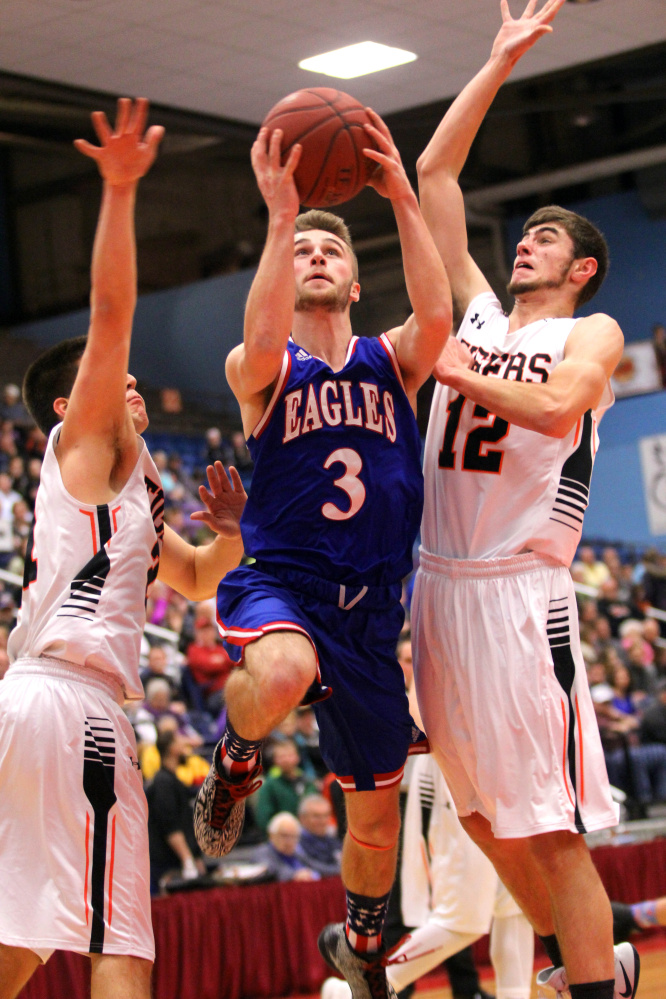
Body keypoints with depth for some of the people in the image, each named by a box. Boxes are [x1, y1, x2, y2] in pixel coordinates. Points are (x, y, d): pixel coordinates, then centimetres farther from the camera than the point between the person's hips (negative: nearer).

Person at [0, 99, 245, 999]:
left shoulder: (126, 488, 28)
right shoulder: (84, 442, 4)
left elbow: (193, 579, 38)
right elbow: (111, 311, -10)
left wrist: (233, 535, 18)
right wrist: (120, 192, -17)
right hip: (73, 698, -9)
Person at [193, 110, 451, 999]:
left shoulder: (393, 360, 9)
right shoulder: (257, 369, 3)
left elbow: (437, 316, -15)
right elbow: (261, 343, -23)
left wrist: (403, 200, -22)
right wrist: (280, 215, -28)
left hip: (368, 609, 3)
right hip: (279, 583, -3)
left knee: (377, 818, 13)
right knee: (282, 674, -42)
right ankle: (236, 756, -6)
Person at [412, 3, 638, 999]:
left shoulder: (592, 333, 4)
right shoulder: (477, 315, 17)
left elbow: (554, 407, -19)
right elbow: (434, 175, 15)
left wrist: (452, 370, -12)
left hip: (518, 590, -6)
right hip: (437, 582, 6)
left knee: (551, 828, -9)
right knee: (484, 815, 12)